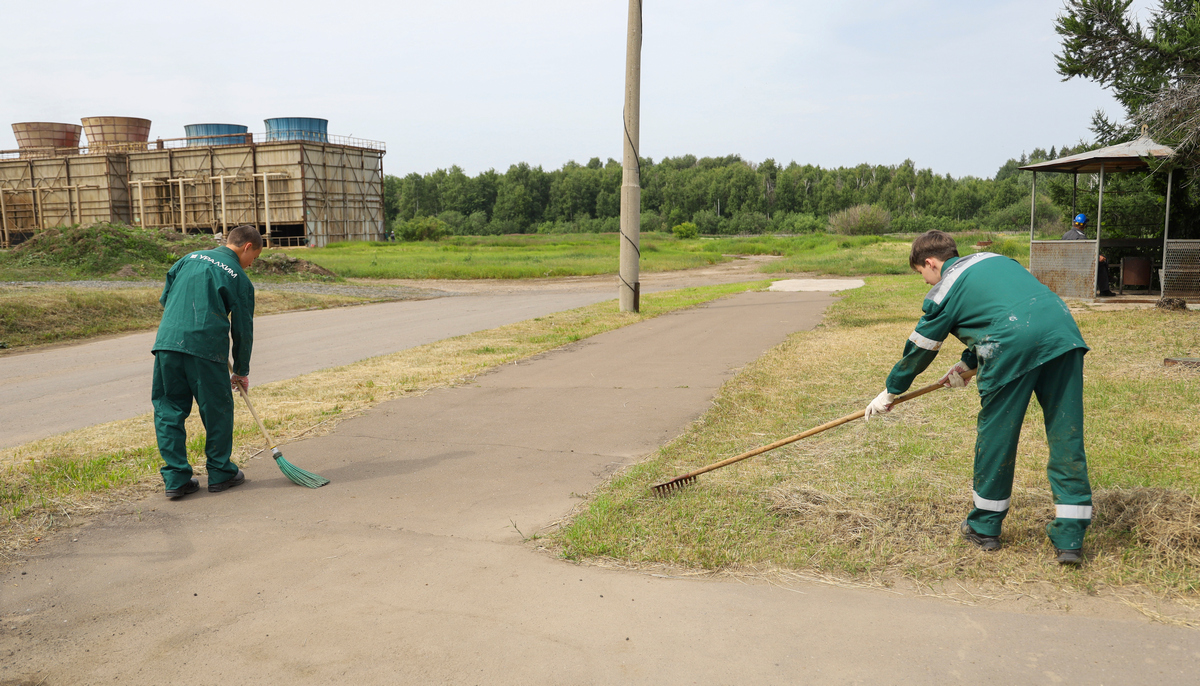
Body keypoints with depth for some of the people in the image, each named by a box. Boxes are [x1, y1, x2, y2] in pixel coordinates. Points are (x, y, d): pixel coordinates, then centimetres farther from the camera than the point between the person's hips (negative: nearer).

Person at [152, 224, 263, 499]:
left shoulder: (190, 258, 18)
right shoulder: (239, 278, 5)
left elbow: (164, 298, 20)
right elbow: (243, 329, 7)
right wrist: (242, 371, 17)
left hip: (167, 340, 5)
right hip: (206, 345, -4)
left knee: (168, 409, 11)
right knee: (217, 409, 9)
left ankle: (175, 477, 11)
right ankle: (220, 473, 19)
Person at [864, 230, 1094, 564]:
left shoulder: (943, 292, 10)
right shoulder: (993, 259, 29)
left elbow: (919, 350, 18)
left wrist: (890, 392, 31)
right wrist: (967, 363, 42)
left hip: (1014, 350, -6)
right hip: (1063, 330, 6)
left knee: (995, 435, 9)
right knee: (1066, 435, 7)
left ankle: (985, 527, 24)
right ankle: (1070, 537, 10)